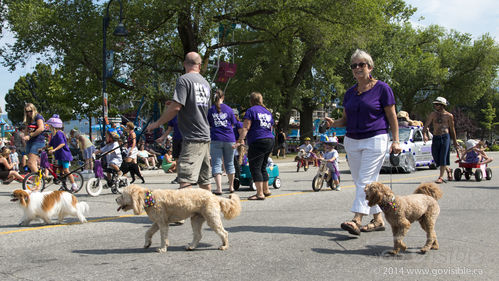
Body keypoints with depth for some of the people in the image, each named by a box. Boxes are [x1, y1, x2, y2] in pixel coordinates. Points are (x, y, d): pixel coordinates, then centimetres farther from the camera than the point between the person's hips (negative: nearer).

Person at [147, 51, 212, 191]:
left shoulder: (184, 80, -7)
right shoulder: (206, 83, 17)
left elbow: (176, 107, -16)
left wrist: (157, 123, -4)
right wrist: (175, 104, 29)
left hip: (192, 138, -8)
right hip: (205, 137, 8)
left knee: (186, 180, -16)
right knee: (204, 180, 16)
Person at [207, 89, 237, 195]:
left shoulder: (210, 110, 1)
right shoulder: (229, 109, 3)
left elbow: (208, 125, 6)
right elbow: (233, 124, 9)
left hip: (216, 139, -1)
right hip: (229, 139, 2)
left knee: (216, 164, -2)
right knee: (229, 163, 14)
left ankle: (219, 188, -14)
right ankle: (231, 187, 24)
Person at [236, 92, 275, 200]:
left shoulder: (251, 110, -4)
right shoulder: (268, 112, 18)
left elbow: (246, 127, -13)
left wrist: (241, 139, -16)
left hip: (258, 142, -8)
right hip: (270, 141, 8)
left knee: (255, 168, -7)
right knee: (262, 167, 19)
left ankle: (260, 193, -12)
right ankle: (266, 190, 25)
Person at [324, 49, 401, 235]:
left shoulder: (382, 88, -3)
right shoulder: (350, 93, 13)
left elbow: (392, 117, -3)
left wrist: (395, 141, -9)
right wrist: (334, 123, -4)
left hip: (375, 140, -7)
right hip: (352, 141, 7)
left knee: (365, 180, -14)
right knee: (360, 181, 7)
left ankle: (357, 220, -20)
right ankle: (378, 220, 16)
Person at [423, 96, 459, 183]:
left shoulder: (449, 116, 2)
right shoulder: (433, 114, 6)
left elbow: (452, 129, 11)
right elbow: (426, 125, 3)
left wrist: (455, 142, 15)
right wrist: (424, 135, -16)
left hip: (445, 137, -3)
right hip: (435, 138, 3)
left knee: (443, 158, -9)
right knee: (437, 158, 7)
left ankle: (441, 177, -4)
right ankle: (448, 170, 33)